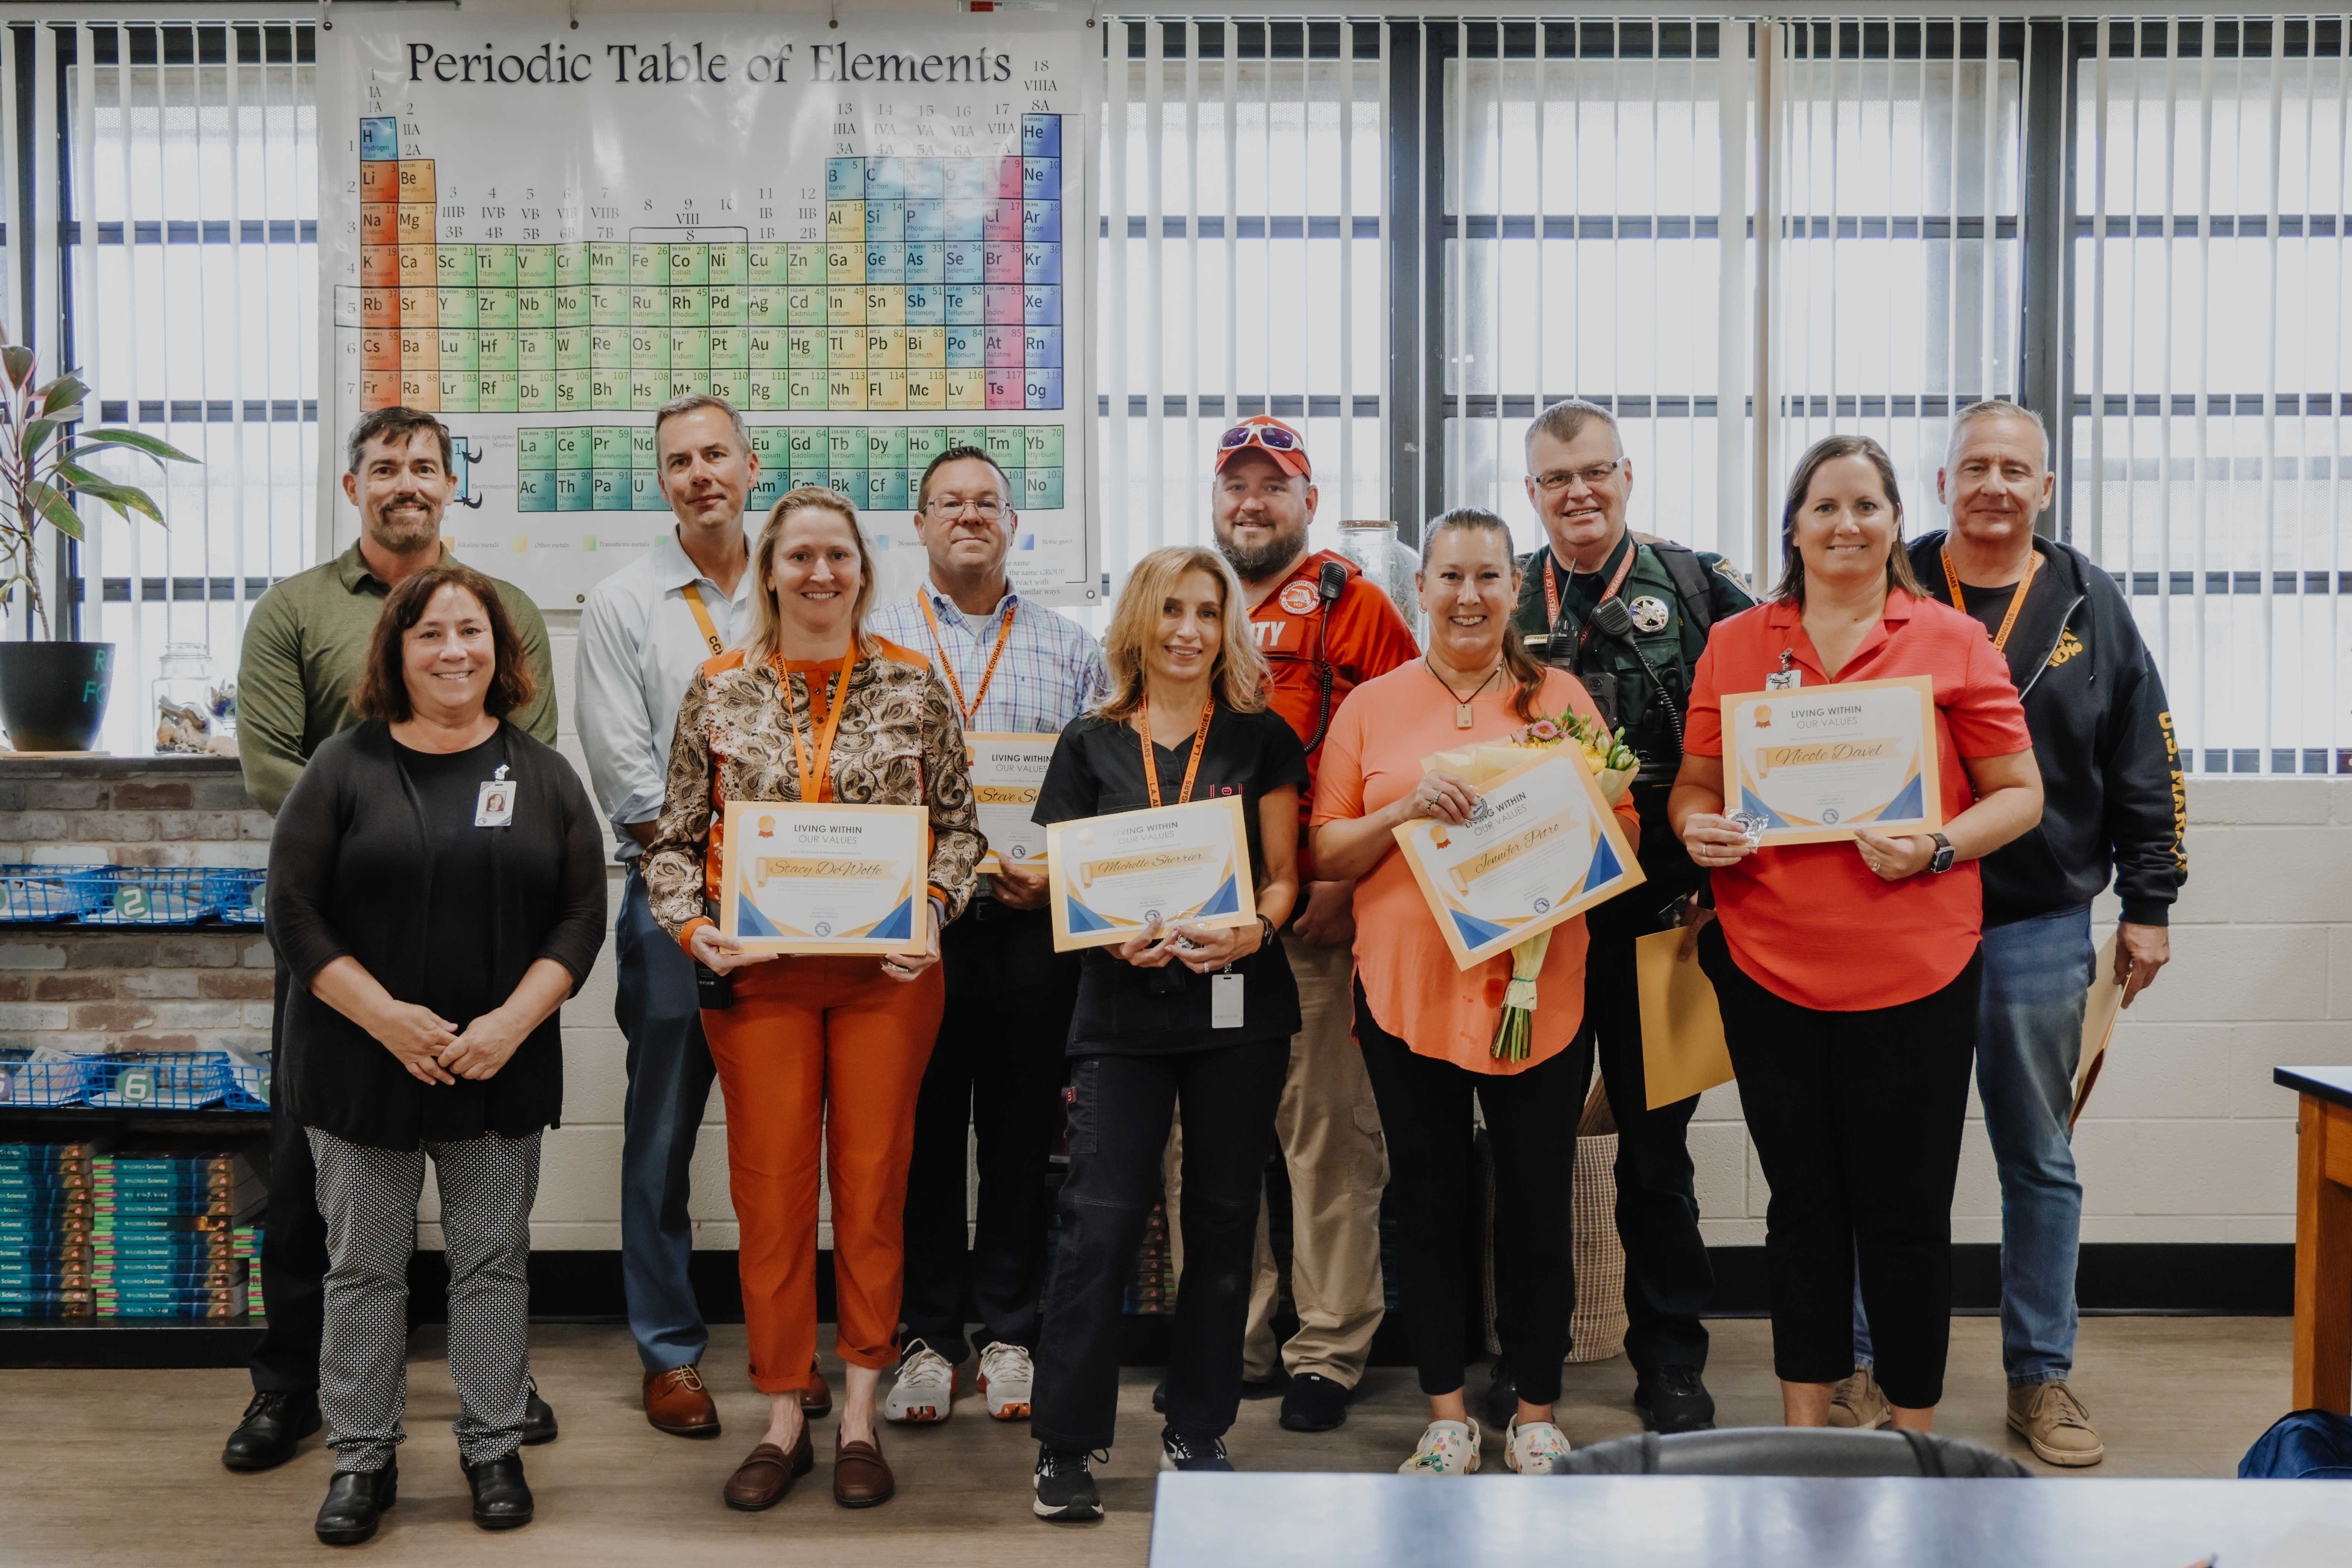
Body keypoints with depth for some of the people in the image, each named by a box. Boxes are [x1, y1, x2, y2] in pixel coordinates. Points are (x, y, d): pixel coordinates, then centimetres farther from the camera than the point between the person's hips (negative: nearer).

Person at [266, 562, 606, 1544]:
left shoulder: (543, 777, 5)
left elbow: (581, 915, 1)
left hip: (502, 1068, 1)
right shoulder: (344, 770, 0)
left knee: (493, 1261, 9)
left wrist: (513, 1021, -12)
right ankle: (361, 1459, 22)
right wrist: (386, 1017, -14)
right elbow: (295, 915, -4)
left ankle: (494, 1450, 22)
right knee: (364, 1266, 8)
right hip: (361, 1065, -1)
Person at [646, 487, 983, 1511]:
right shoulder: (719, 690, 4)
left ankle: (859, 1418, 19)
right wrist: (691, 926, -8)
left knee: (874, 1186, 5)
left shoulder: (914, 687, 3)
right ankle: (782, 1421, 19)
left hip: (887, 970, 0)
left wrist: (931, 912, -9)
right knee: (770, 1193, 5)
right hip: (757, 972, 0)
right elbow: (674, 838, 8)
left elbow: (958, 825, 7)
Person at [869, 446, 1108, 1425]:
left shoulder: (1071, 651, 11)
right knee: (920, 1132, 5)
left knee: (1023, 1132, 6)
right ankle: (926, 1336, 17)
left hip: (1033, 927, 1)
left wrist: (1058, 874, -9)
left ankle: (1010, 1334, 20)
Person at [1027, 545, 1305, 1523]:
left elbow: (1284, 875, 6)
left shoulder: (1261, 738, 6)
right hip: (1123, 1009, 0)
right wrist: (1118, 936, -13)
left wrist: (1254, 930, -15)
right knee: (1101, 1221, -5)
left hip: (1239, 1005, 1)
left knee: (1222, 1220, 7)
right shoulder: (1091, 745, 7)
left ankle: (1197, 1435, 22)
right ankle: (1065, 1447, 7)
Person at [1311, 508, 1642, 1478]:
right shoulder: (1373, 707, 6)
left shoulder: (1560, 697, 7)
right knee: (1428, 1202, 8)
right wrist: (1406, 809, -13)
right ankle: (1447, 1417, 23)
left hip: (1538, 989, 0)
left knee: (1536, 1205, 5)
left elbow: (1625, 833, 8)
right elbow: (1327, 853, 4)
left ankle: (1536, 1417, 22)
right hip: (1406, 989, 1)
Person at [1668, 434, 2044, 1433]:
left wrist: (1939, 849, -15)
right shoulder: (1735, 645, 8)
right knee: (1802, 1201, 12)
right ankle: (1803, 1429, 26)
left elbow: (2020, 792, 3)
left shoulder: (1952, 641, 3)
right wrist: (1699, 830, -8)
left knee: (1905, 1209, 5)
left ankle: (1913, 1432, 22)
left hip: (1913, 967, -2)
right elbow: (1693, 785, 14)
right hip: (1768, 965, 2)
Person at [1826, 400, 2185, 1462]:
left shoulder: (2090, 607, 6)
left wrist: (2147, 906, 6)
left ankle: (2041, 1378, 23)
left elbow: (2145, 769, 9)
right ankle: (1869, 1367, 19)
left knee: (2040, 1162, 11)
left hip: (2041, 931, 2)